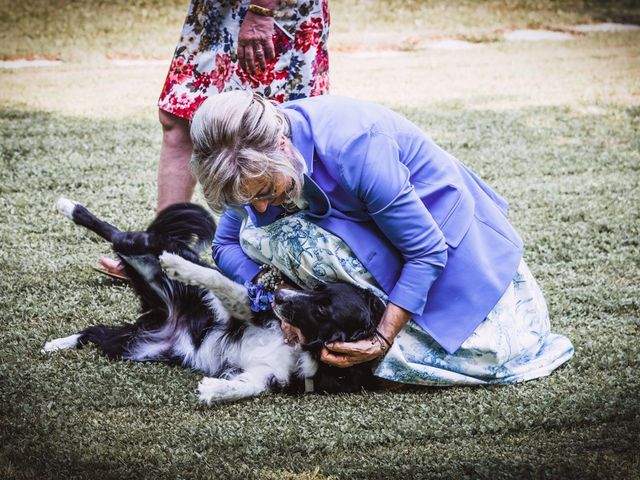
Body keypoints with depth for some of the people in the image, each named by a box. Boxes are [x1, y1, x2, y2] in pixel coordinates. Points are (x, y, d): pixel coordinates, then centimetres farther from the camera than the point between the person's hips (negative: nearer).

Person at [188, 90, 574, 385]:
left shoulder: (352, 148, -38)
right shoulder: (259, 159, -18)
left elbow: (426, 250, -31)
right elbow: (226, 245, -7)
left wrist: (382, 339, -34)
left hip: (441, 221, -6)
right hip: (363, 225, 6)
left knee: (487, 353, -23)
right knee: (255, 234, -21)